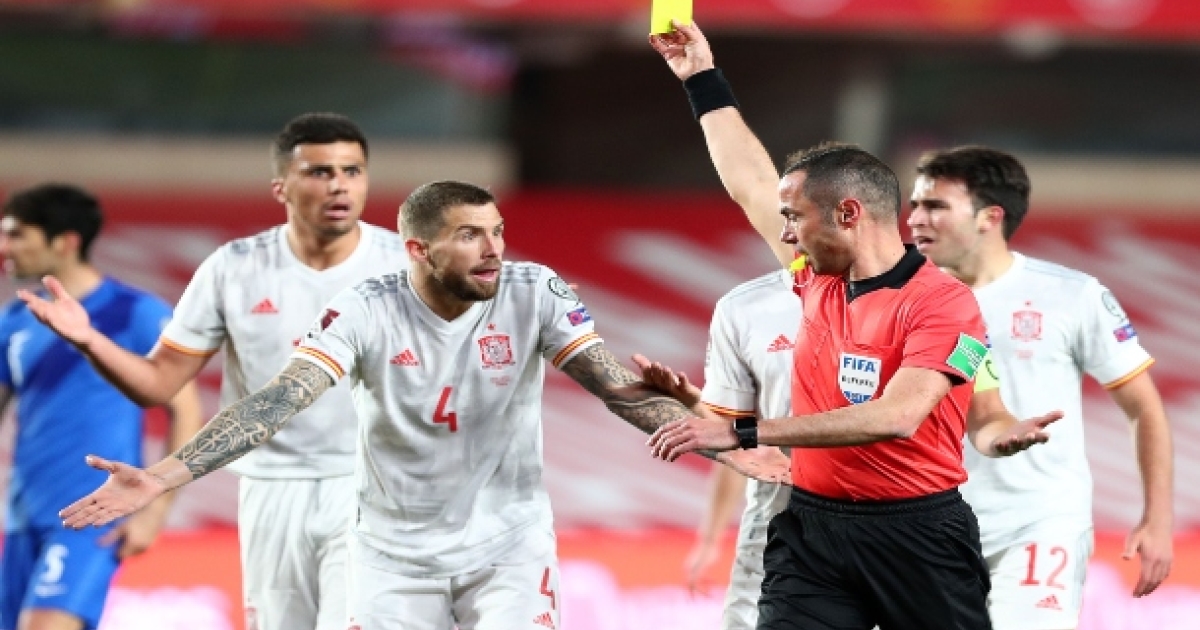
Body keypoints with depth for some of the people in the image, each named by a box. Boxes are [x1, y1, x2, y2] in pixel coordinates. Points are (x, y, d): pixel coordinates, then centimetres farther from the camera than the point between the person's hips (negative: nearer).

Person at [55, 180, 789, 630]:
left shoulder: (535, 294, -13)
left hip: (509, 544, 0)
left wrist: (723, 443, -26)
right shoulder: (367, 311, -16)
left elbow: (620, 386, -14)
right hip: (397, 553, 0)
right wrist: (162, 477, -34)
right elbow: (281, 399, -23)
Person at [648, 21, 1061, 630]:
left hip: (917, 534, -5)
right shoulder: (818, 281, 9)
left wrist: (745, 432, -25)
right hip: (811, 528, 5)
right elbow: (750, 181, 24)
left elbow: (896, 417, -23)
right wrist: (702, 78, 30)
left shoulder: (943, 302, -11)